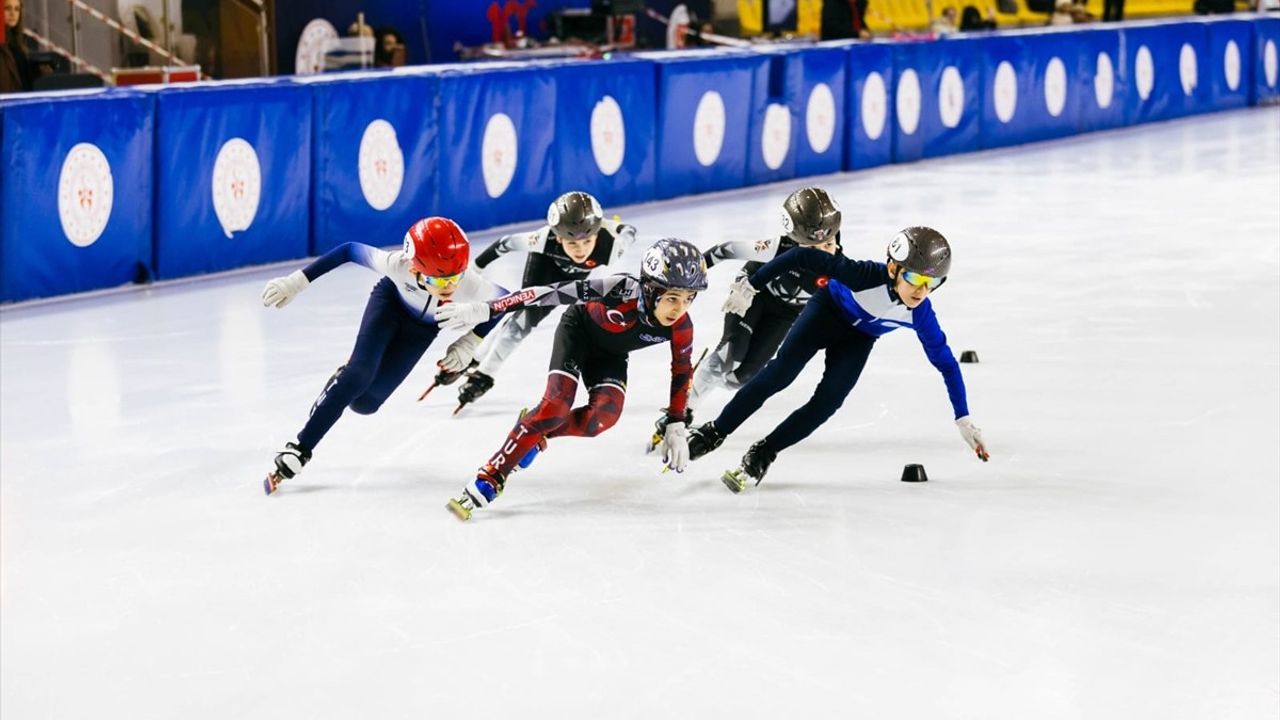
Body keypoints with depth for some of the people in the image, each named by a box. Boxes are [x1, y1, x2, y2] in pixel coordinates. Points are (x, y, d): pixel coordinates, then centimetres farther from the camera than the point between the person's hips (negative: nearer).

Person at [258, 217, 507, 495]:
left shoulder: (472, 288, -40)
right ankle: (298, 451, -8)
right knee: (359, 375, -21)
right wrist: (297, 282, -25)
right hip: (391, 300, -1)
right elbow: (350, 250, -26)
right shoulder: (398, 265, -42)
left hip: (423, 324, 1)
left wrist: (471, 342, -23)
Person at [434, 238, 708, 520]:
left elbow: (682, 371, -6)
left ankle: (536, 433, 5)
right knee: (556, 406, -24)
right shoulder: (623, 290, -40)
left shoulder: (681, 327, -26)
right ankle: (490, 478, -15)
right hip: (579, 328, -4)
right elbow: (551, 293, -40)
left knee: (604, 416, -22)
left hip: (610, 354, 4)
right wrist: (485, 310, -43)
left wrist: (676, 428, -3)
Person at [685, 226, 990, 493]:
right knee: (781, 372, -17)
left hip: (858, 339, 3)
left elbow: (946, 363, -16)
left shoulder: (919, 314, -29)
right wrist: (750, 286, -33)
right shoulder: (867, 276, -41)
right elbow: (803, 256, -37)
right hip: (827, 311, -3)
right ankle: (713, 433, -3)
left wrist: (964, 419, -14)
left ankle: (762, 455, 1)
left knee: (828, 401, -14)